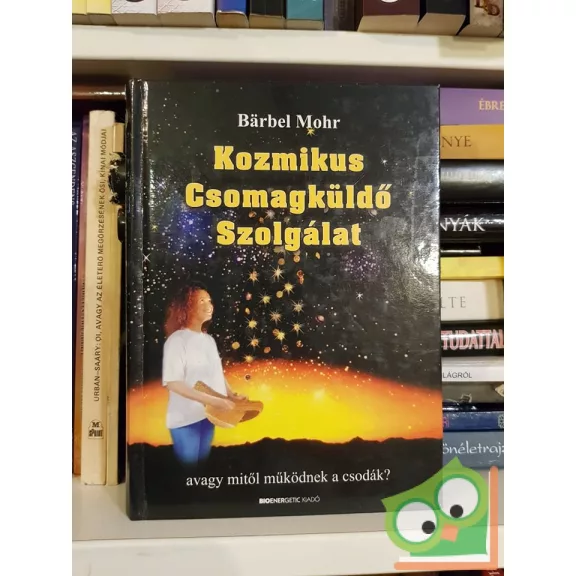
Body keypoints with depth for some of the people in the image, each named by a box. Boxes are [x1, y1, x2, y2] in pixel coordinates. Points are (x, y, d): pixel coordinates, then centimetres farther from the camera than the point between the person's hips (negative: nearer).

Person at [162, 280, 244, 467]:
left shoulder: (209, 340, 7)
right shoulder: (177, 340, -14)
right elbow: (172, 382, -20)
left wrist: (230, 394, -2)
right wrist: (210, 400, -25)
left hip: (208, 414, 7)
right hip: (185, 417, -6)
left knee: (203, 461, 17)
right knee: (188, 464, 5)